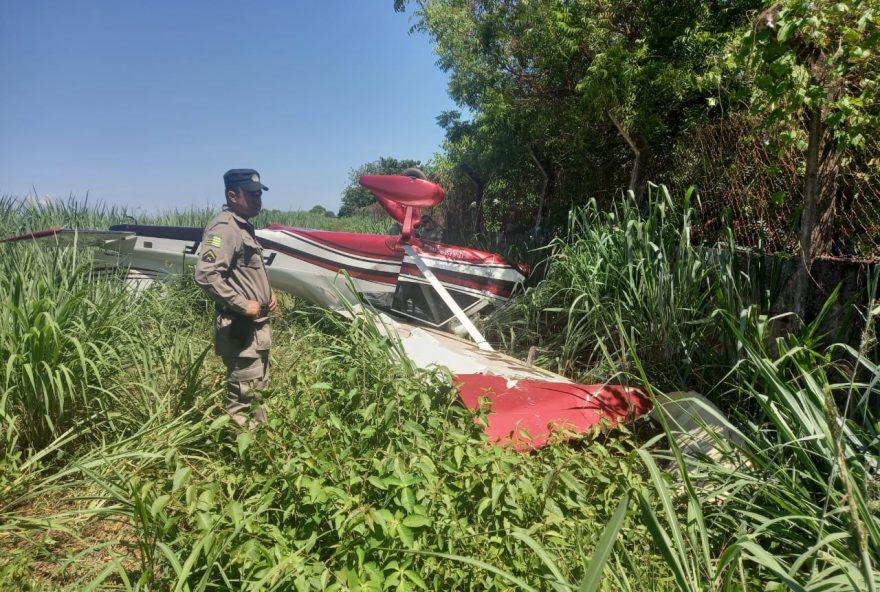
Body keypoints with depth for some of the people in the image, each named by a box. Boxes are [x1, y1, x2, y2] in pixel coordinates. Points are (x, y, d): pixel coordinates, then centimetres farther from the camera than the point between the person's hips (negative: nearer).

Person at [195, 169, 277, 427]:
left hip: (257, 324, 10)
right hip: (240, 326, -10)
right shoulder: (223, 228, -16)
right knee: (242, 392, -3)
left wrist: (268, 292, 12)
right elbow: (206, 275, -28)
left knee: (257, 388, 20)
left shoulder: (244, 226, 15)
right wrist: (243, 305, -22)